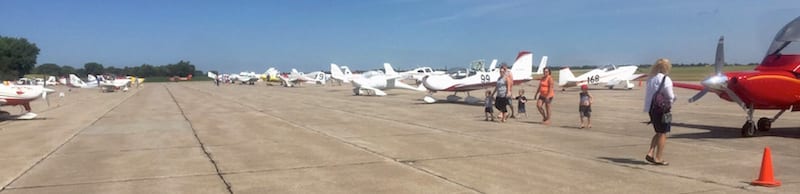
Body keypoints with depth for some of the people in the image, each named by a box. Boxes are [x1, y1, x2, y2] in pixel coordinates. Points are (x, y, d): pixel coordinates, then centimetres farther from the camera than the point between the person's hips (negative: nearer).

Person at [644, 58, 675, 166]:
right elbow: (670, 96, -14)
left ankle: (650, 153, 10)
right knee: (662, 133, 3)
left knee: (659, 133, 19)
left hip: (651, 108, 7)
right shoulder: (665, 79, -14)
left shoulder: (650, 79, 9)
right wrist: (673, 98, 8)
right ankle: (658, 158, 6)